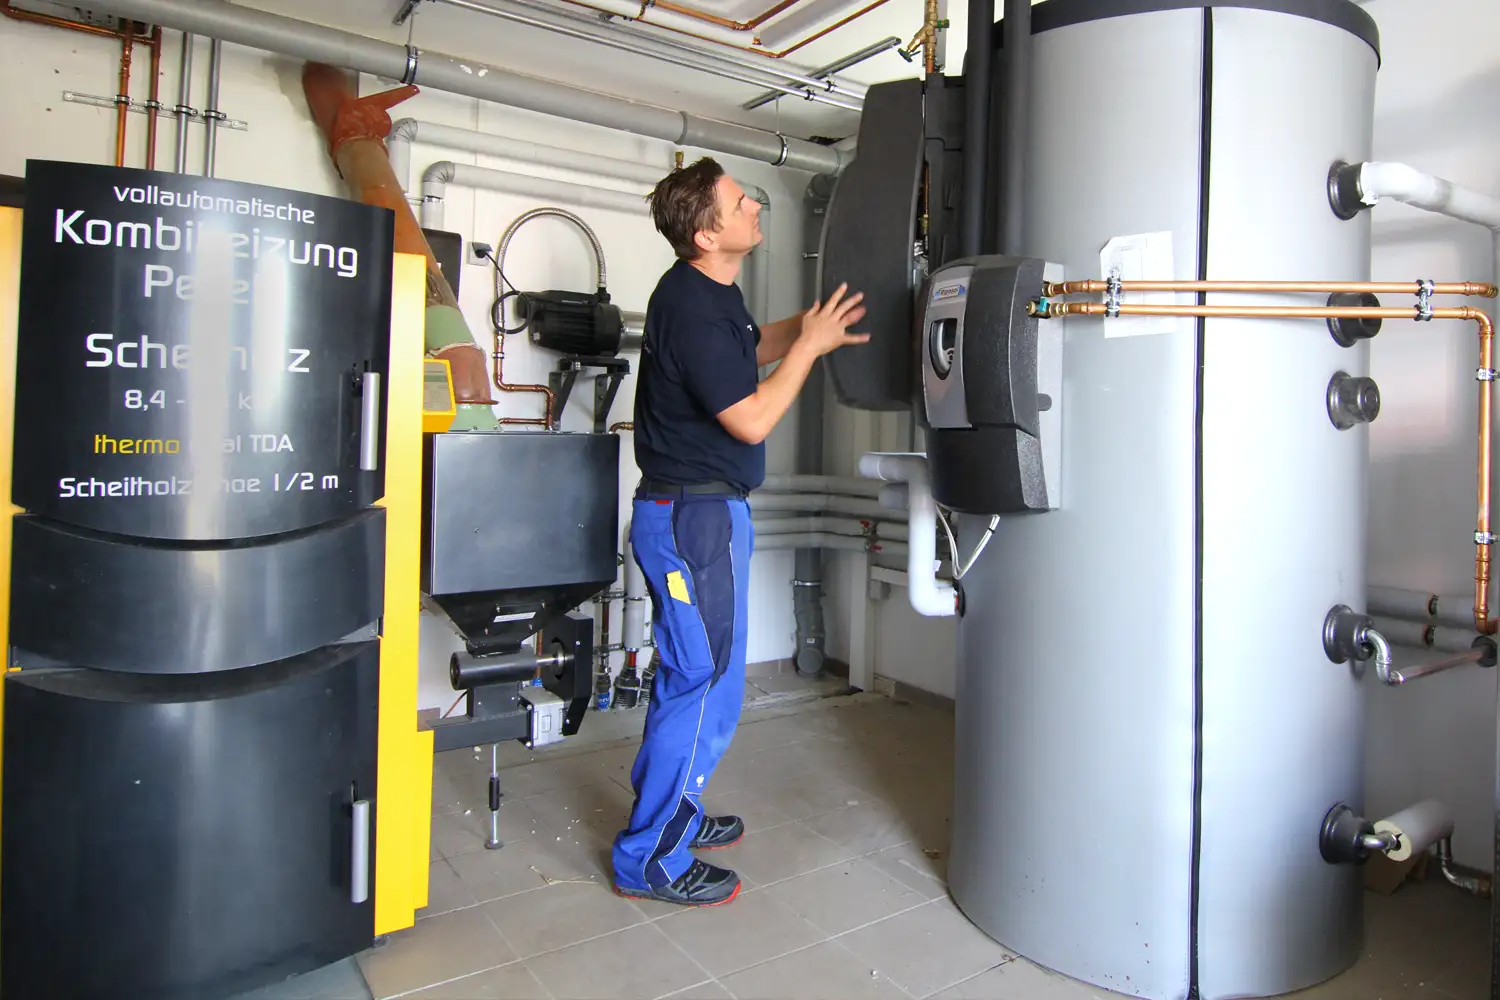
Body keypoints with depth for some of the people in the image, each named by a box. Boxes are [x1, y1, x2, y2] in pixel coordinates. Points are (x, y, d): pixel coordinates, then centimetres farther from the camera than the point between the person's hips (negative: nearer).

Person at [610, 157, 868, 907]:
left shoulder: (709, 292, 10)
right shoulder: (692, 310, -21)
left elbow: (750, 348, 26)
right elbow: (752, 420, -20)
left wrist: (810, 326, 10)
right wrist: (810, 345, -9)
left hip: (697, 511, 10)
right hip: (693, 516, -10)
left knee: (691, 676, 19)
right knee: (706, 685, -2)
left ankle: (673, 814, 35)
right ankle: (650, 859, 11)